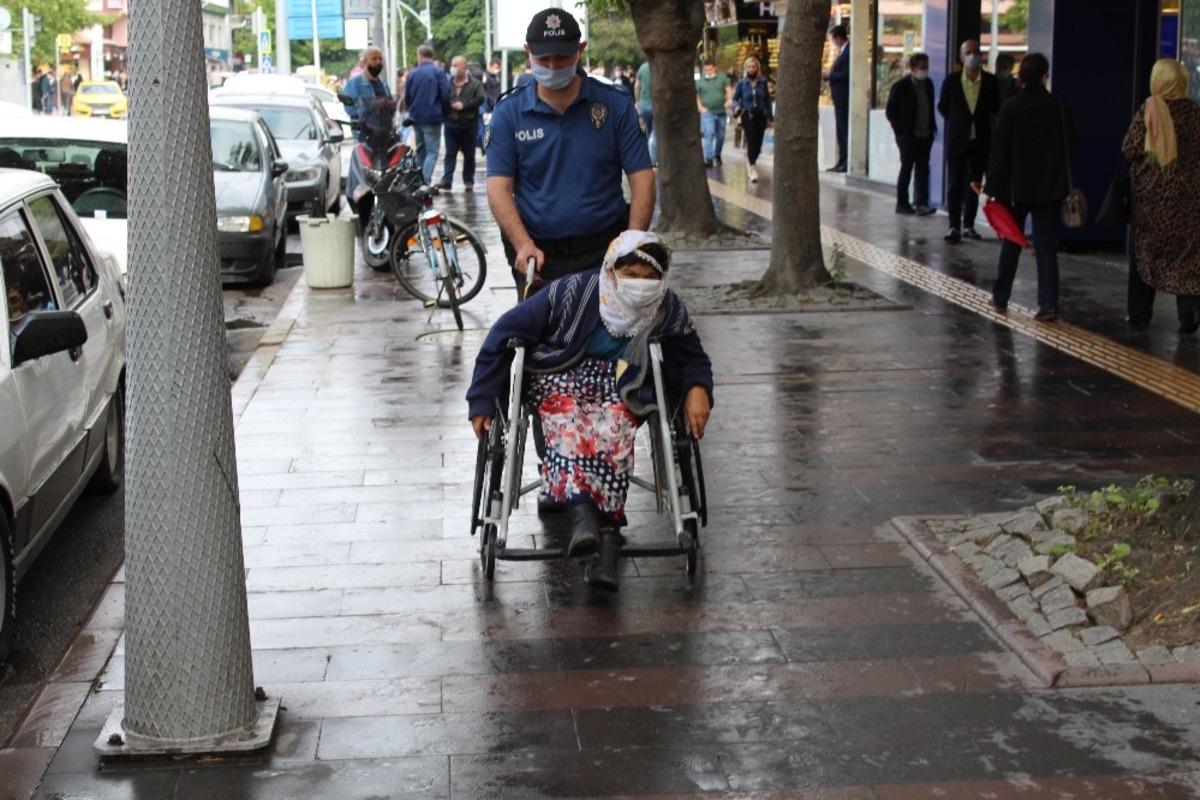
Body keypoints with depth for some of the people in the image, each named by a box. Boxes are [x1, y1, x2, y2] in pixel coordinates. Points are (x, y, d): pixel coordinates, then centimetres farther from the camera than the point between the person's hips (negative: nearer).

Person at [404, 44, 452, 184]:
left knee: (420, 151, 18)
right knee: (432, 151, -4)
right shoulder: (438, 72, -8)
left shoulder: (412, 73, 3)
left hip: (416, 118, 4)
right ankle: (426, 181, -19)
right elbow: (446, 95, -11)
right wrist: (443, 113, 6)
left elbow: (407, 98, 7)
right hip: (433, 117, -4)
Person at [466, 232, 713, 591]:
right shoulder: (573, 291, -13)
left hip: (621, 389, 1)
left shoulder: (667, 309, -3)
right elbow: (505, 333, -7)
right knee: (568, 424, -37)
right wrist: (482, 401, -5)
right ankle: (582, 514, -55)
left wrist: (697, 388, -9)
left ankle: (608, 537, -43)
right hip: (561, 380, -1)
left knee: (612, 433, -35)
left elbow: (691, 357, 16)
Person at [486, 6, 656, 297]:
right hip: (538, 253, 1)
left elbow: (642, 178, -2)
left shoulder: (616, 105, 0)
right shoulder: (508, 112, 0)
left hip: (604, 250, 0)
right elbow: (499, 187, -4)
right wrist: (524, 245, -20)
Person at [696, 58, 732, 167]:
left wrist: (729, 99, -16)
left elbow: (729, 89, 2)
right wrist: (700, 107, -5)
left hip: (721, 112, 2)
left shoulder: (722, 77, 6)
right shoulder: (700, 81, 4)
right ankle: (709, 158, -19)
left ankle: (717, 154, 32)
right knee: (709, 134, -17)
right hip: (707, 113, -2)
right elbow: (696, 96, 8)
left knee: (720, 136, 11)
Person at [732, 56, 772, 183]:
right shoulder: (741, 83, -1)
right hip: (747, 115, -2)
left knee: (758, 144, 5)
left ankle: (750, 163, 31)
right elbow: (735, 98, 5)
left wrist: (770, 117, 10)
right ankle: (752, 169, -8)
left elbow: (767, 100, 9)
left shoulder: (762, 82, 4)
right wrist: (737, 107, -17)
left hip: (760, 115, 2)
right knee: (752, 141, -13)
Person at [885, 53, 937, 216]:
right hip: (908, 135, -5)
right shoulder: (901, 86, -8)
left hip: (925, 135, 5)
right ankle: (902, 204, 10)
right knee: (907, 168, 1)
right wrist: (901, 130, -8)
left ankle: (922, 204, -1)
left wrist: (932, 128, 8)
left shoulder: (928, 84, 9)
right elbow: (891, 111, -4)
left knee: (923, 169, 1)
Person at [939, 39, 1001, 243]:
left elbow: (995, 108, 10)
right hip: (957, 140, -1)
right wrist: (956, 121, 7)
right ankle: (954, 227, 0)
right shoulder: (951, 81, -4)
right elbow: (942, 107, 10)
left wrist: (980, 120, 3)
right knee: (955, 185, -3)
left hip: (980, 141, 1)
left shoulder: (990, 82, -2)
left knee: (974, 185, 8)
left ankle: (968, 226, 16)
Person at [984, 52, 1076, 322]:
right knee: (1046, 245, 2)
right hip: (1050, 187, 1)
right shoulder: (1057, 106, -4)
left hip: (1017, 187, -1)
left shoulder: (1010, 108, -9)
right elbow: (1070, 144, 5)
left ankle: (1001, 298, 23)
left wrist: (992, 188, -7)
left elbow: (1000, 151, -10)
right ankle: (1048, 305, -4)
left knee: (1011, 242, 15)